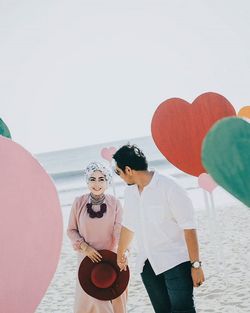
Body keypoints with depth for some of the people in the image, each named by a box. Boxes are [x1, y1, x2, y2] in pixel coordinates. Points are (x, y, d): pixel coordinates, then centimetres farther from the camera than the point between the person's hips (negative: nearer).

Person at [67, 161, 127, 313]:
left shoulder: (114, 203, -6)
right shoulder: (79, 203, -4)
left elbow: (119, 230, -12)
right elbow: (71, 230, 2)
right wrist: (84, 247, -13)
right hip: (88, 258, 0)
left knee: (115, 297, 6)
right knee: (90, 299, 1)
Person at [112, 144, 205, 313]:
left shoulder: (168, 187, -14)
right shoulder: (130, 192, 8)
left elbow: (189, 227, -16)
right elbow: (128, 225, 24)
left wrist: (196, 265, -18)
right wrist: (121, 253, 37)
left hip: (175, 261, -6)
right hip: (148, 264, 6)